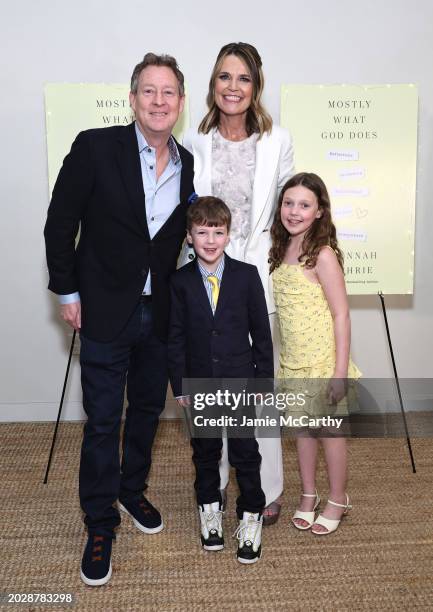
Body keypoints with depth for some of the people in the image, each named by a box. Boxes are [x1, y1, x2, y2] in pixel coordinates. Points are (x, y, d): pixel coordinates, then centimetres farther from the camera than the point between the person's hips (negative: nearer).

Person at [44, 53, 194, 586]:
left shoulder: (187, 165, 4)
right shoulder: (95, 147, -10)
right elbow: (60, 222, -6)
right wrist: (67, 291, -6)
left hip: (160, 314, 5)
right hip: (106, 311, -4)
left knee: (147, 409, 18)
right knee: (102, 421, 4)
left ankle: (132, 490, 42)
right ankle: (100, 522, 24)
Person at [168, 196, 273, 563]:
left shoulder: (247, 275, -6)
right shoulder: (181, 281, -4)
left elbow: (261, 332, -1)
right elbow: (176, 337, 0)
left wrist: (264, 379, -2)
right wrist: (179, 384, -1)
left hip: (240, 381, -1)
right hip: (199, 385, 1)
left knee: (245, 452, 7)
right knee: (205, 450, 16)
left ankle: (251, 515, 28)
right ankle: (210, 508, 38)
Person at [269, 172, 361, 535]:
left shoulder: (323, 256, -16)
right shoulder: (281, 251, 3)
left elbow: (341, 316, -15)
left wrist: (341, 371, -18)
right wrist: (280, 358, 11)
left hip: (323, 362, -6)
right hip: (292, 361, 6)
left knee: (329, 432, 10)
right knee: (303, 428, 18)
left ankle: (338, 500, 31)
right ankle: (309, 495, 36)